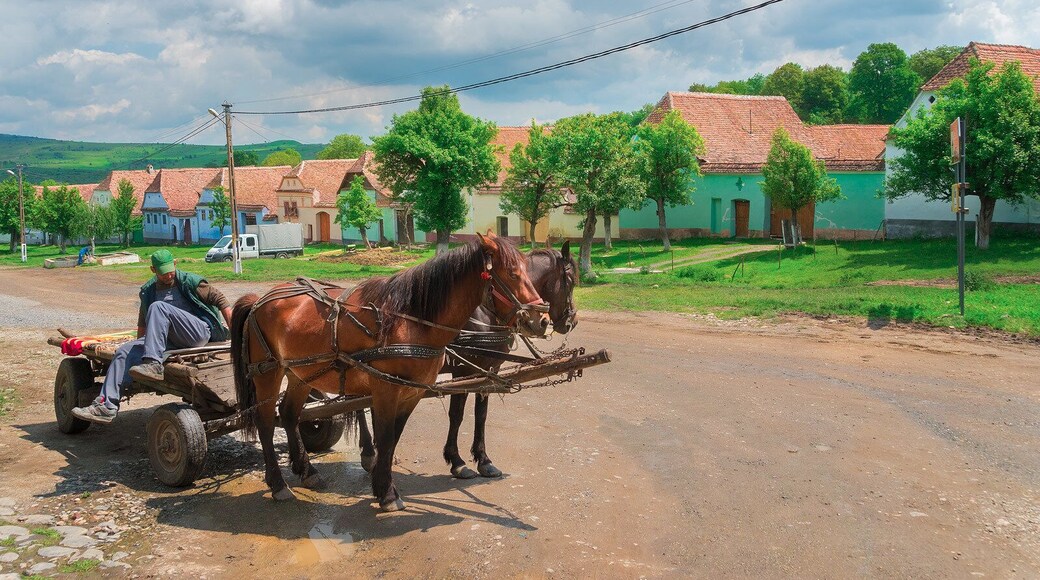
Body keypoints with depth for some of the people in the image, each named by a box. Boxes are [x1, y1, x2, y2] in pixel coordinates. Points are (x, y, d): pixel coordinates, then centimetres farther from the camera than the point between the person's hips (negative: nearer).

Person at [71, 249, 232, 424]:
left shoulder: (189, 281, 0)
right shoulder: (148, 291, 16)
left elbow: (219, 299, -2)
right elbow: (143, 323, 28)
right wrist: (139, 344, 29)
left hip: (200, 333, -6)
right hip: (171, 341, 6)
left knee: (158, 307, -26)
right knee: (124, 352, -9)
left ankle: (153, 364, -35)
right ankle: (107, 405, -14)